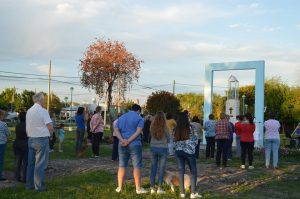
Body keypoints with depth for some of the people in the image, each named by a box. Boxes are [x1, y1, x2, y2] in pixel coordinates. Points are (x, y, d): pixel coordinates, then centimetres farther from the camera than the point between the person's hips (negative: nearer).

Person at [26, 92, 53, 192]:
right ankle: (39, 186, 1)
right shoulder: (43, 111, -13)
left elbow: (27, 127, 11)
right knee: (40, 164, -2)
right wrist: (50, 135, 2)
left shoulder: (29, 111, 7)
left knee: (31, 163, 14)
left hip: (31, 139, 7)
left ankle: (29, 184, 21)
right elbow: (50, 126, -16)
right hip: (42, 139, -7)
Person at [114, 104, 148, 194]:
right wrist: (128, 141, -17)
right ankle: (138, 188, 5)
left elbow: (116, 131, 1)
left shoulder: (121, 118, 14)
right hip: (135, 144, -4)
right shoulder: (139, 118, 0)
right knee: (136, 166, 2)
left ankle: (119, 187, 13)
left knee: (122, 166, 11)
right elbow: (138, 132, -14)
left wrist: (122, 140, -12)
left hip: (122, 145, 4)